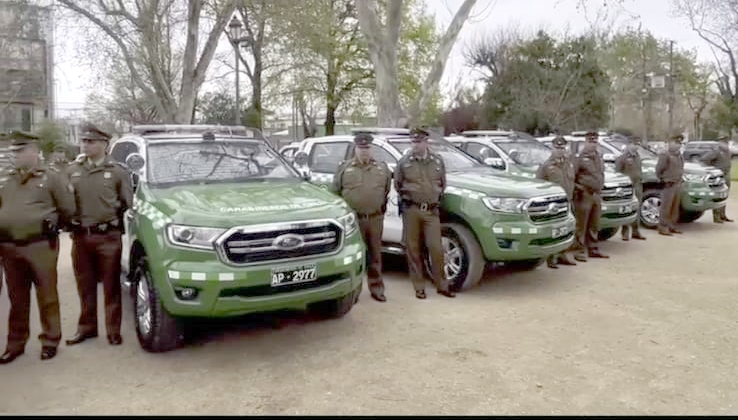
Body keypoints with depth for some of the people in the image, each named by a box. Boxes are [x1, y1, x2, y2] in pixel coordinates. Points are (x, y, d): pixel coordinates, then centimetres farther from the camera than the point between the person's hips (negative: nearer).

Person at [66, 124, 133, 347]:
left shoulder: (117, 171, 0)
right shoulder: (72, 171, 10)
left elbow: (127, 201, 4)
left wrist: (114, 214, -6)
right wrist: (69, 221, 5)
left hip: (108, 236, -3)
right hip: (80, 235, 4)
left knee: (111, 286, 3)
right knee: (85, 286, 12)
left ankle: (113, 330, 12)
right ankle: (86, 327, 24)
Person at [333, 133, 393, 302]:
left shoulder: (382, 168, 9)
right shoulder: (345, 168, 2)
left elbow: (387, 188, 19)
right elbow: (335, 190, 6)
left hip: (375, 219, 2)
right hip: (354, 219, -2)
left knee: (375, 255, 9)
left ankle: (376, 289, 19)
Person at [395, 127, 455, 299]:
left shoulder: (437, 161, 8)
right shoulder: (404, 162, 3)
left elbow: (443, 183, 17)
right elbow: (397, 185, 11)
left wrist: (436, 199, 11)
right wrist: (408, 197, 8)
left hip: (432, 211, 1)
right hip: (411, 211, 0)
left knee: (436, 248, -4)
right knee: (413, 249, 3)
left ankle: (442, 285, 10)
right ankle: (419, 287, 13)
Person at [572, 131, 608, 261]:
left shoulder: (599, 157, 17)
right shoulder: (580, 158, -7)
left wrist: (600, 188, 20)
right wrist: (577, 188, -15)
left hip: (597, 195, 8)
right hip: (584, 195, -8)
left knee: (593, 225, 14)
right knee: (581, 225, -6)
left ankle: (593, 249, 22)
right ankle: (580, 251, -1)